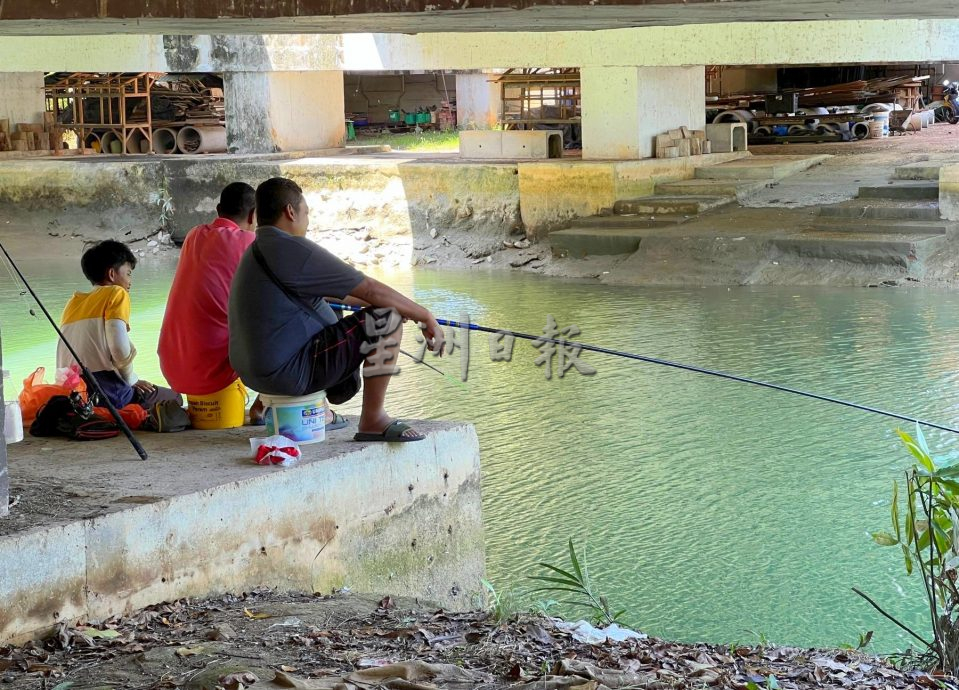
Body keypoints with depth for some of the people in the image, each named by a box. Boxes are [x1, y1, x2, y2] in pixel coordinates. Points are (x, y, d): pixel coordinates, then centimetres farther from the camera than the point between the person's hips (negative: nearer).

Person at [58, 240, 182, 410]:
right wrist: (131, 380, 5)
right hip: (106, 391, -7)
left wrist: (129, 379, 16)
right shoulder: (116, 293, 3)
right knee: (173, 398, 12)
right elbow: (120, 347, -12)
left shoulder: (74, 302, 22)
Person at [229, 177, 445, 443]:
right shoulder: (293, 250, -16)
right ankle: (373, 420, -4)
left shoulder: (258, 250, 15)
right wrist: (426, 316, -4)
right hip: (290, 373, -10)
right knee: (387, 318, -10)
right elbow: (372, 290, -14)